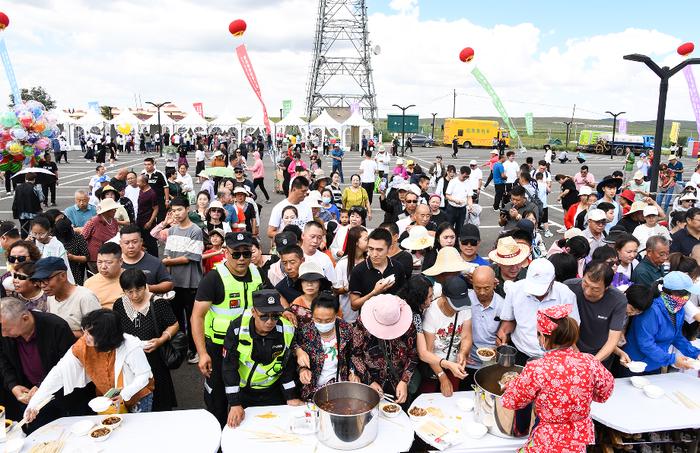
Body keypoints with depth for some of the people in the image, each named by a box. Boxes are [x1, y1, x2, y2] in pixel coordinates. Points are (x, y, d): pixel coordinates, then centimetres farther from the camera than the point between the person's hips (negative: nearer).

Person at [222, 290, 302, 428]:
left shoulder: (287, 330, -19)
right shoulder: (237, 328, -26)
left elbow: (288, 365, -6)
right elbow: (229, 366, -20)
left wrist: (291, 397, -3)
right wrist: (235, 404, -20)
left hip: (272, 391, 1)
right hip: (241, 390, -1)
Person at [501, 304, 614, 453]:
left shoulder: (536, 369, -25)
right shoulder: (590, 362, -14)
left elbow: (511, 401, -10)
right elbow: (605, 392, 6)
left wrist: (513, 384, 10)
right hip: (581, 439, 4)